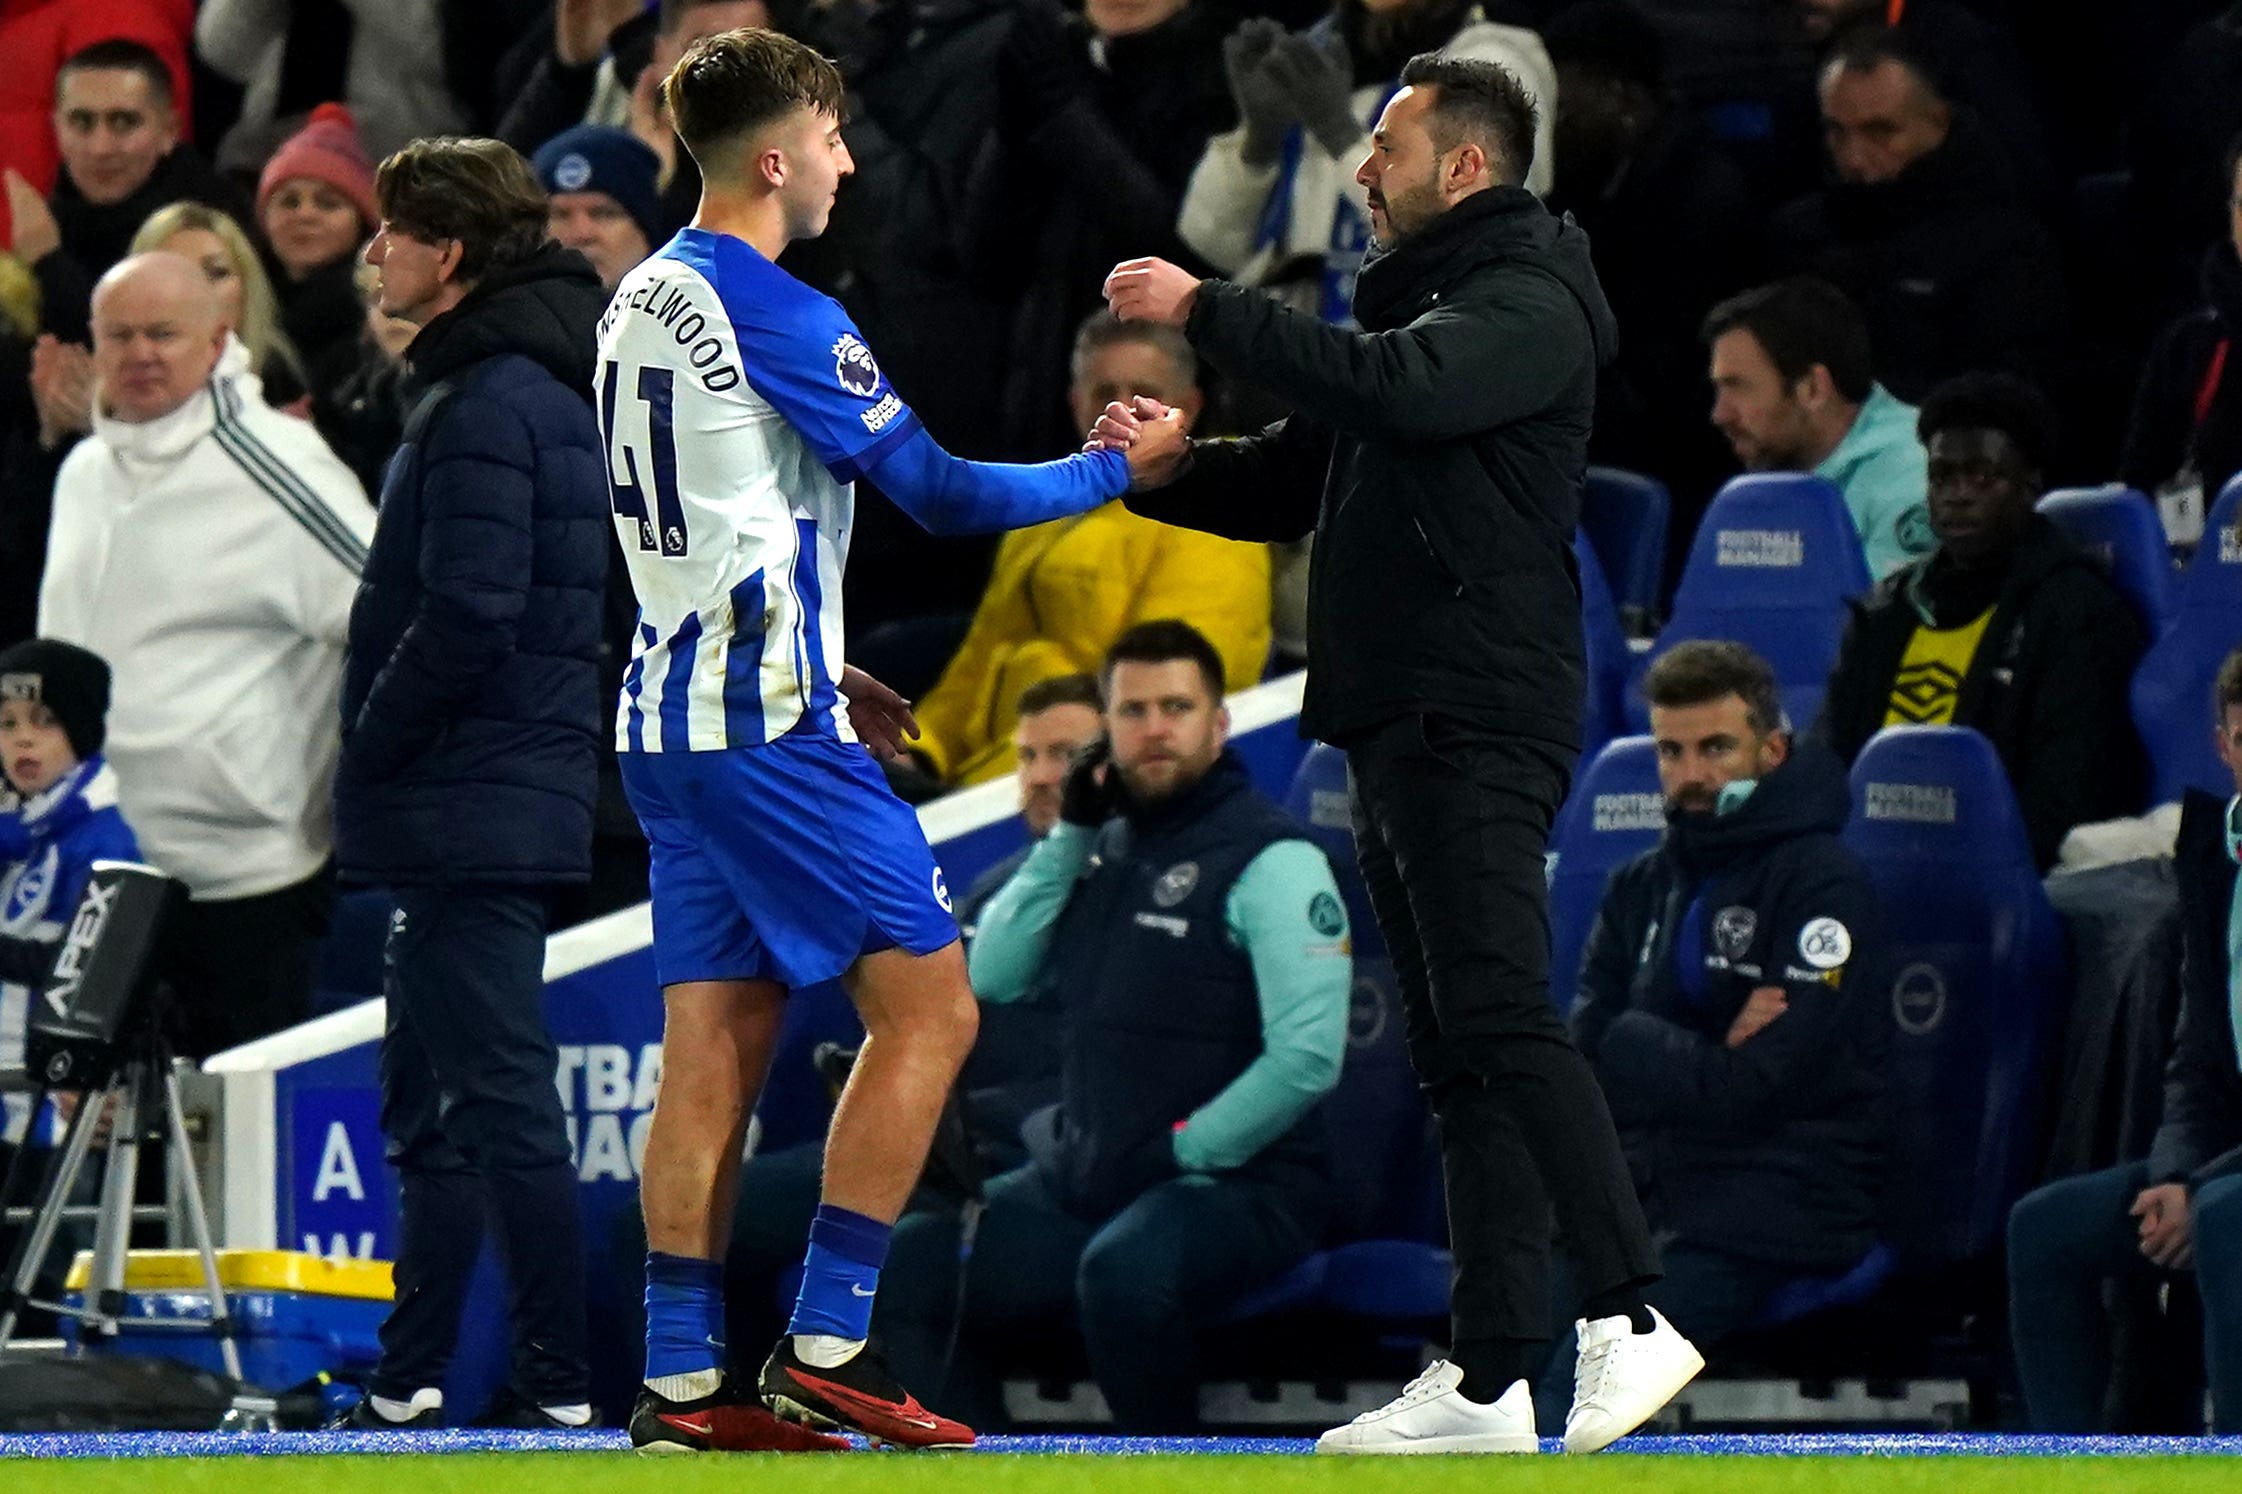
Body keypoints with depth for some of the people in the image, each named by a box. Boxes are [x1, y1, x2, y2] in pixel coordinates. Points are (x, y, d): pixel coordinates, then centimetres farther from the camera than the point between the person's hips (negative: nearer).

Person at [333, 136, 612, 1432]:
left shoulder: (490, 403, -16)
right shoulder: (548, 388, 16)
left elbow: (467, 616, -23)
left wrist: (368, 753, -12)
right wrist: (380, 777, 16)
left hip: (474, 812, -11)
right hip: (498, 804, 11)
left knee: (501, 1100, -10)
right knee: (432, 1106, 16)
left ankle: (562, 1382, -11)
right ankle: (412, 1385, 22)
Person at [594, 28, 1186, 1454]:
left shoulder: (640, 304, 14)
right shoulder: (778, 317, -14)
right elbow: (943, 492, -11)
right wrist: (1116, 468, 3)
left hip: (672, 718, 9)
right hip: (772, 727, -9)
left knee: (713, 1049, 7)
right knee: (928, 1010, -3)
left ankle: (683, 1379, 3)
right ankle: (827, 1348, -7)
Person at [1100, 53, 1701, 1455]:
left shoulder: (1527, 306, -7)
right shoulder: (1421, 300, 25)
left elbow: (1393, 388, -26)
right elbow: (1300, 482, 25)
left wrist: (1207, 309, -20)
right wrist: (1171, 467, 5)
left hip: (1477, 724, -10)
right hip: (1396, 725, 10)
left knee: (1499, 1019, -19)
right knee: (1459, 1053, 7)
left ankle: (1628, 1318, -23)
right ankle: (1489, 1379, 6)